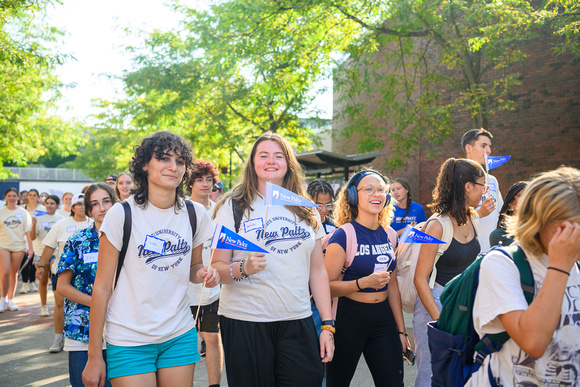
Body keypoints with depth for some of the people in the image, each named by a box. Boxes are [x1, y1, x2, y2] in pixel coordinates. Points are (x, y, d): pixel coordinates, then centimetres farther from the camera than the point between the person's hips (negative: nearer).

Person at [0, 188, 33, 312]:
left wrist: (30, 247, 0)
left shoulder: (23, 212, 5)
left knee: (14, 273, 6)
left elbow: (28, 231, 4)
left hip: (19, 246, 1)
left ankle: (10, 299, 17)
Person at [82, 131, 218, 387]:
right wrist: (94, 357, -8)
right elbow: (102, 287, -8)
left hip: (180, 336, 4)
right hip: (129, 341, -3)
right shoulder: (122, 214, -10)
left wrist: (204, 274, -9)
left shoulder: (196, 214, 2)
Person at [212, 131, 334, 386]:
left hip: (297, 321, 3)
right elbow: (217, 268, -3)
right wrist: (243, 269, -23)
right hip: (245, 321, -3)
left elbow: (317, 271, 12)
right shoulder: (233, 206, 1)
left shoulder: (306, 211, 11)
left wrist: (327, 325, 6)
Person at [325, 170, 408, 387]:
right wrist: (363, 283, -27)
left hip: (383, 318, 5)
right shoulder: (344, 236, -12)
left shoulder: (390, 235, 7)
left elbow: (392, 285, 14)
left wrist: (400, 329, 14)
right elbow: (327, 286, -15)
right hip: (349, 318, -5)